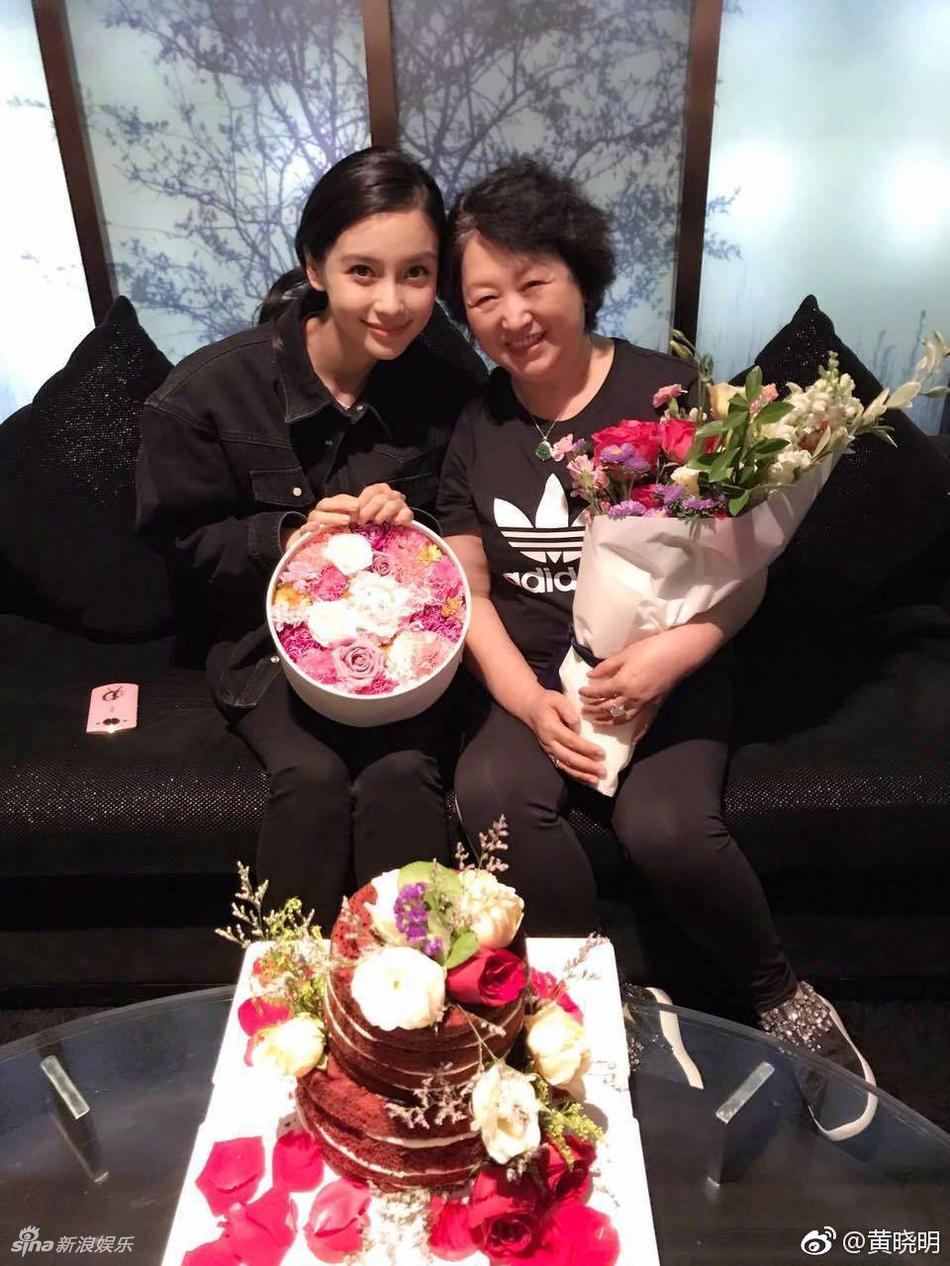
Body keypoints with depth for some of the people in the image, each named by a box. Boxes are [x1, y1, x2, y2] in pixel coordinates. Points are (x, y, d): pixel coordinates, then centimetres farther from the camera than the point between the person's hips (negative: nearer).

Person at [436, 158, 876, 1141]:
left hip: (667, 674, -2)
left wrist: (675, 652, -22)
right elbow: (469, 592, 4)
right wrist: (532, 704, -11)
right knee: (491, 792, -27)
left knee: (665, 827, -27)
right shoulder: (472, 424, 5)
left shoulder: (666, 396, -6)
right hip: (534, 683, 3)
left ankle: (785, 1000, 4)